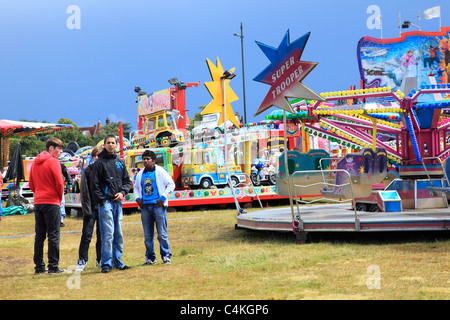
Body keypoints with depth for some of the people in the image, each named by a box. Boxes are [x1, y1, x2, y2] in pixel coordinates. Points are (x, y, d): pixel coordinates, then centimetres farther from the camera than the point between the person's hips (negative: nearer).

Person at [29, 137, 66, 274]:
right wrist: (59, 197, 3)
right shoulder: (53, 162, -9)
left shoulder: (35, 162, 13)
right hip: (52, 203, -7)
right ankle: (53, 266, -4)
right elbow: (59, 183, -12)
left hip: (38, 202, 7)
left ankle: (39, 266, 11)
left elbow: (31, 183, 15)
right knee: (53, 235, -3)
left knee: (39, 236, 9)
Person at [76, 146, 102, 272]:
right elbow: (84, 192, -2)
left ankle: (101, 260, 20)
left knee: (102, 236, 9)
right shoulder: (87, 171, 0)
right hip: (91, 208, -2)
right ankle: (82, 261, -1)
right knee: (86, 235, -5)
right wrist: (87, 209, -8)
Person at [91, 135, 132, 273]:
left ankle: (118, 262, 17)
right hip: (106, 202, -6)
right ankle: (106, 264, -7)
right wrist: (102, 201, -11)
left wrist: (123, 192, 0)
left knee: (118, 234, 9)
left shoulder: (120, 162, 15)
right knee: (108, 234, -10)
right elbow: (94, 185, -5)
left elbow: (127, 181, 19)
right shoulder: (99, 163, -2)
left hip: (117, 202, 6)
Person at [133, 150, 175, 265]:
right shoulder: (140, 174, 15)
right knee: (147, 235, 5)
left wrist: (163, 197, -7)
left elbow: (171, 184, 1)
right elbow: (136, 188, 27)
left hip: (158, 205, -4)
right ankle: (150, 257, 11)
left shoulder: (160, 171, 1)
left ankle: (166, 255, 3)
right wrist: (138, 198, 9)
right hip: (145, 207, 4)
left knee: (162, 233, -5)